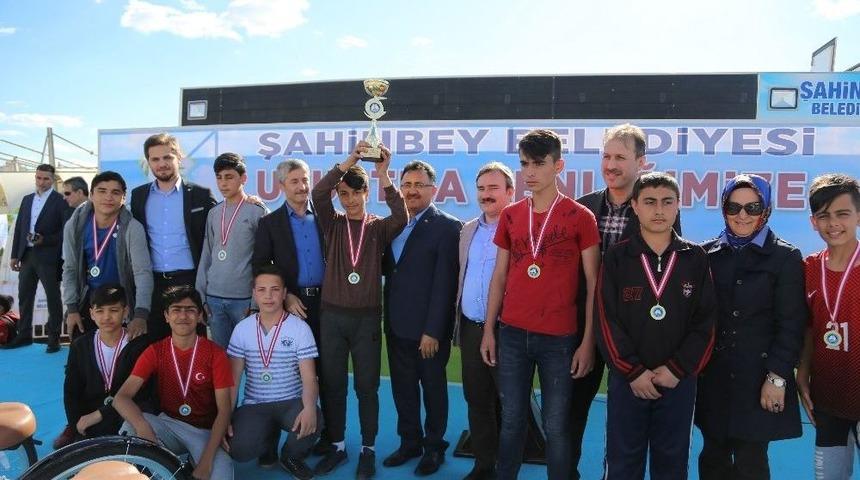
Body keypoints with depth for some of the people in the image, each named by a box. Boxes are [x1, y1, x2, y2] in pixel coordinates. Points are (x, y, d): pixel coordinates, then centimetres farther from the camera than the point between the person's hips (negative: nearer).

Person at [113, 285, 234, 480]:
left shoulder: (215, 353, -10)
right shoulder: (155, 351, -4)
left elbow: (224, 410, -12)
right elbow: (121, 396, -15)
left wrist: (206, 462, -23)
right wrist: (142, 426, -37)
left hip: (205, 430, -2)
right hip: (168, 425, 2)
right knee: (131, 427, -29)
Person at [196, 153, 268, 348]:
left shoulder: (258, 212, -3)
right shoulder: (214, 213, 11)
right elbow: (206, 256, 14)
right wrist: (200, 295, 8)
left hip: (244, 297, -4)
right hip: (214, 297, 4)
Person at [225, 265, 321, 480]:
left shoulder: (300, 328, -7)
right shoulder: (242, 329, 1)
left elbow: (309, 377, -12)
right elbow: (233, 378, 1)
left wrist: (309, 407, -33)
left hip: (291, 403, -2)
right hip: (254, 405, 2)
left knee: (310, 423, -34)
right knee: (238, 451, -25)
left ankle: (291, 456, 4)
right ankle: (268, 435, 15)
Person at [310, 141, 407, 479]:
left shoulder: (379, 227, 3)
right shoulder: (333, 225, 5)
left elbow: (401, 217, -19)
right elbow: (318, 194, -13)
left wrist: (383, 175, -27)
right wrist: (349, 160, -22)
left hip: (367, 317, -1)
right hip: (332, 315, 2)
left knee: (366, 386, 7)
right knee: (332, 384, 9)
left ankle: (368, 449, 21)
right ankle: (337, 446, 25)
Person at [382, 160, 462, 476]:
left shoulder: (447, 227, -11)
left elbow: (444, 284, -15)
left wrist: (433, 331, -17)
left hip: (427, 329, -5)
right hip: (396, 325, 6)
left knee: (433, 388, 11)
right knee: (403, 388, 16)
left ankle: (434, 446, 28)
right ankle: (409, 442, 33)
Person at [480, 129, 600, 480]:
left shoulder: (580, 217, -4)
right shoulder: (510, 215, 7)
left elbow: (593, 283, -3)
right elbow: (499, 276, 11)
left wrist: (588, 341, -7)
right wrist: (489, 329, 7)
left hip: (559, 337, -3)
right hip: (512, 333, 3)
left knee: (555, 425, 7)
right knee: (512, 420, 13)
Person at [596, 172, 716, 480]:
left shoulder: (696, 258, 3)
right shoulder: (617, 257, -1)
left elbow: (705, 323, -1)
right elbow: (607, 321, -6)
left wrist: (677, 369, -10)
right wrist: (633, 371, -11)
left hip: (679, 380, 1)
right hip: (626, 379, -1)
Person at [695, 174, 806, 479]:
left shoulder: (785, 257, -1)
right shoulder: (708, 254, 5)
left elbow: (791, 324, -5)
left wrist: (777, 376, -10)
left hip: (758, 376, -3)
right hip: (713, 376, 3)